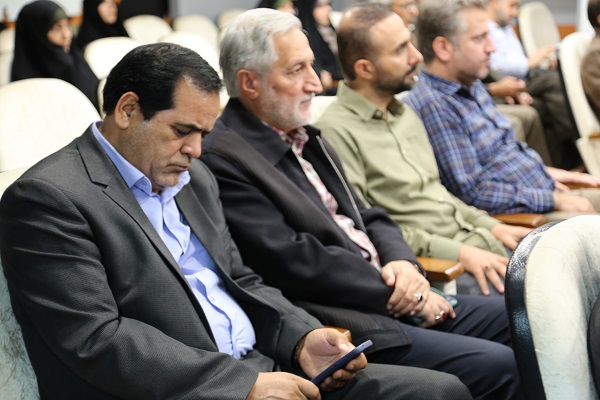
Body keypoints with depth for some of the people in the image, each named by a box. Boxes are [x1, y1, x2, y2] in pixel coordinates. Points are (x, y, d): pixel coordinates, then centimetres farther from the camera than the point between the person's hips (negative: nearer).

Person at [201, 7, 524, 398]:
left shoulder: (305, 138, 15)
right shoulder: (222, 159, -14)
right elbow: (292, 261, -19)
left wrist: (403, 263, -4)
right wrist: (396, 292, -13)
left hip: (394, 302, 9)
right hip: (343, 323, -9)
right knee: (499, 368, -19)